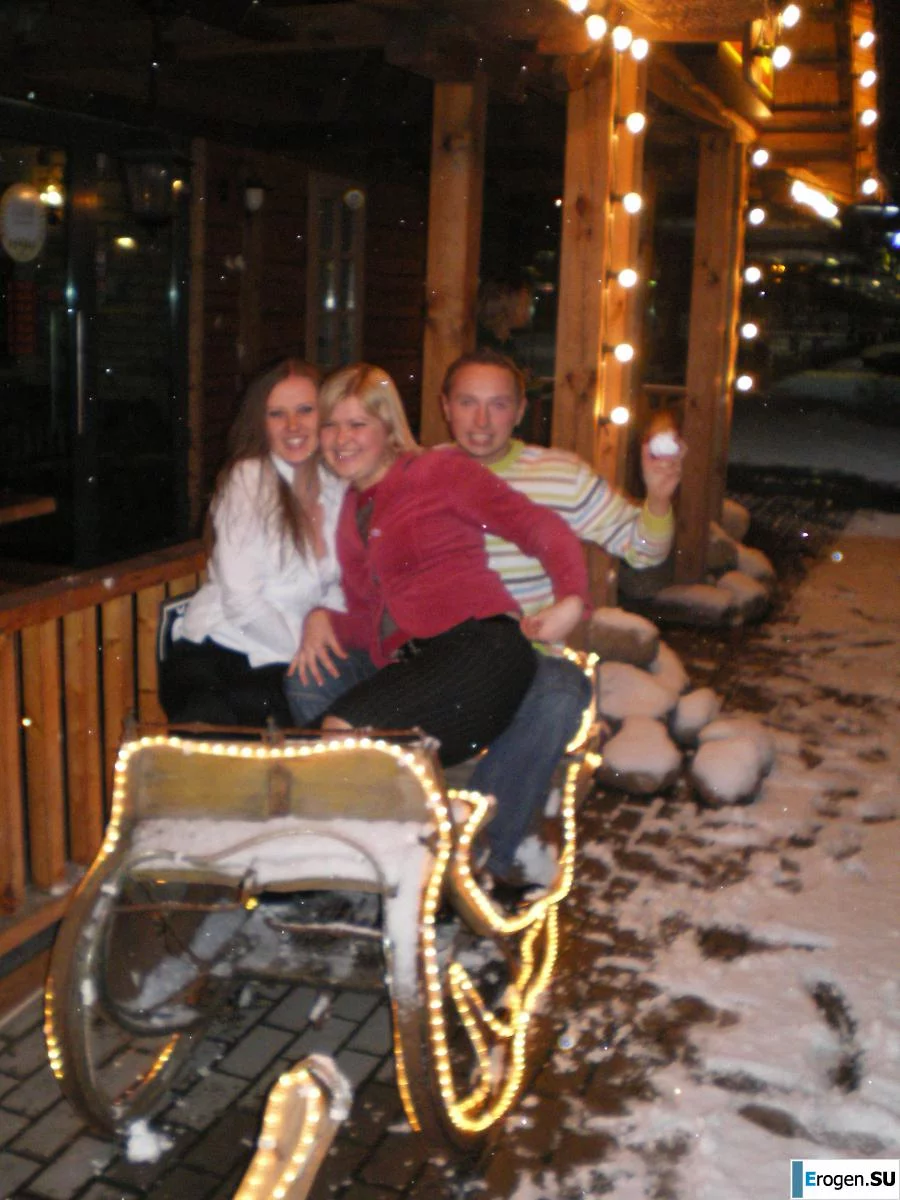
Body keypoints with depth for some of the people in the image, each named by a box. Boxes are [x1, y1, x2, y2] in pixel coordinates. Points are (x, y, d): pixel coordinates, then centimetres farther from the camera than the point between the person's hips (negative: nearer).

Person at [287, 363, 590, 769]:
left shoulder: (437, 470, 7)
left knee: (345, 729, -29)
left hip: (479, 645, -5)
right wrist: (323, 621, 4)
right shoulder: (348, 515, 25)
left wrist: (571, 597, -16)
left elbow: (539, 526, 1)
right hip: (407, 667, 5)